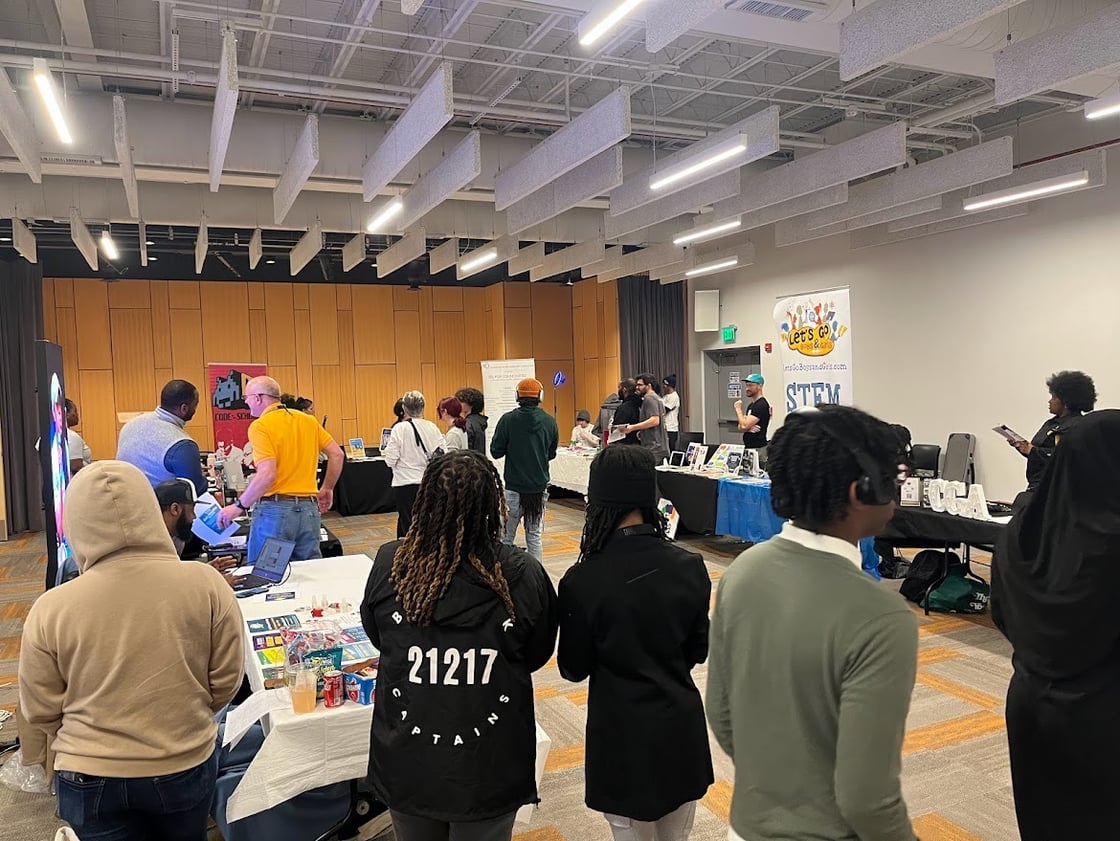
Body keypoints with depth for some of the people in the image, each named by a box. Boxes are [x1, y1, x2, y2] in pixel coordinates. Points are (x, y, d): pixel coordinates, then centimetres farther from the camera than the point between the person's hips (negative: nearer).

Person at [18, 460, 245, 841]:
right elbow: (226, 680, -6)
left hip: (91, 777, -1)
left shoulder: (51, 609, -16)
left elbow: (39, 713, -3)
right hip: (187, 765, 1)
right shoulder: (206, 584, -17)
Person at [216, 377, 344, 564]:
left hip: (275, 510, -6)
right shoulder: (307, 420, 10)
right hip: (309, 509, 6)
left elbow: (267, 475, -19)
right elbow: (336, 454, 10)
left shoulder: (261, 426, -9)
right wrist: (327, 489, 21)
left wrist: (239, 506, -11)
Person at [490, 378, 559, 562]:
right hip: (540, 487, 2)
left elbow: (496, 452, -5)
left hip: (514, 487, -2)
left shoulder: (507, 420, -10)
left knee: (506, 537, 8)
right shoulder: (549, 421, -2)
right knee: (535, 537, 10)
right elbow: (552, 454, 8)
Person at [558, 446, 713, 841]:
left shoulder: (582, 580, -20)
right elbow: (699, 650, 3)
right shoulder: (689, 566, -11)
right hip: (681, 724, 3)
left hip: (623, 733, -3)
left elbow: (574, 669, -8)